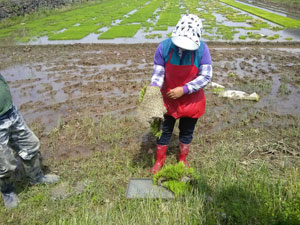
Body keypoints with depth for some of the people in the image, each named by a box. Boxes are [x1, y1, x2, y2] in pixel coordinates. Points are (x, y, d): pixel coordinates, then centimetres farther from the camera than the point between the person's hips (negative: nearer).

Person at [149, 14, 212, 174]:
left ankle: (182, 160, 46)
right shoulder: (164, 47, -19)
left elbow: (206, 76, -18)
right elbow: (157, 74, -12)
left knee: (187, 132, 19)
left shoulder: (201, 49, -21)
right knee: (164, 131, 15)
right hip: (168, 99, 0)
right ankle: (159, 161, 39)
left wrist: (184, 90, -26)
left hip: (191, 100, 0)